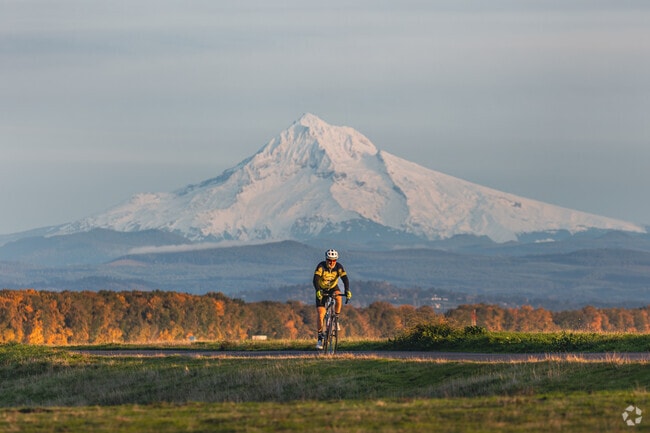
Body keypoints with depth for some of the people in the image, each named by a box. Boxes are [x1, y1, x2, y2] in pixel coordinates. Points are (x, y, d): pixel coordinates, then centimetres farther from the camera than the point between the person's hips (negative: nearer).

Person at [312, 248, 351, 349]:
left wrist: (347, 291, -46)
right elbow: (315, 279, -36)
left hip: (333, 288, 2)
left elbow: (345, 279, -29)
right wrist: (318, 291, -52)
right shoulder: (321, 266, -26)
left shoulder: (339, 267, -20)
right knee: (321, 315, -11)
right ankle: (320, 338, 1)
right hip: (322, 290, -2)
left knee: (339, 298, -34)